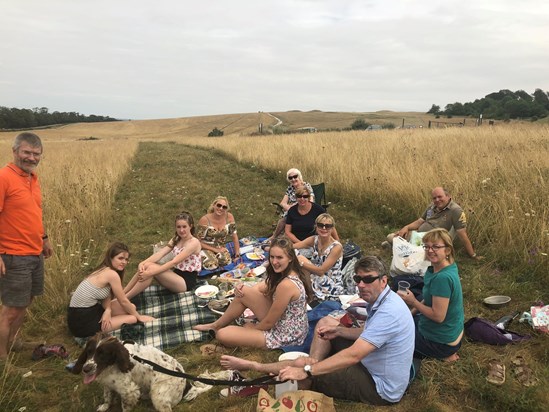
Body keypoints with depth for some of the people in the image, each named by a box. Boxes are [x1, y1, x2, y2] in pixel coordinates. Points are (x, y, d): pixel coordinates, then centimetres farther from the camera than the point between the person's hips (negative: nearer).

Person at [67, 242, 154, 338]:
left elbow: (106, 297, 6)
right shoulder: (112, 274, -20)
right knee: (132, 319, -6)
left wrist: (108, 310, -16)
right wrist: (139, 317, 2)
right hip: (82, 322, -9)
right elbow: (123, 301, -12)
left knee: (131, 307, 9)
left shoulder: (104, 270, 8)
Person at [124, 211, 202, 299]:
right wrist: (143, 263, -24)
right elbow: (160, 253, -6)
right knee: (147, 265, -16)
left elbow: (174, 262, -24)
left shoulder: (194, 243, -15)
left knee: (151, 268, -26)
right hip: (176, 274, 7)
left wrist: (150, 273, -30)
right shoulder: (176, 239, 9)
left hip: (186, 281, -7)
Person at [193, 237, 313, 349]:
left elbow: (269, 322, -21)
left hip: (285, 336, -9)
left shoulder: (286, 285, -31)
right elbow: (262, 288, 13)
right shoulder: (288, 273, -1)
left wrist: (252, 328, -1)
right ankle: (216, 325, 24)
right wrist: (241, 288, -7)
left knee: (222, 335, -11)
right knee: (243, 292, 4)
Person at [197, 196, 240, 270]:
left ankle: (216, 257, 7)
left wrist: (237, 254, -5)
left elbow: (234, 236, -4)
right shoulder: (205, 220, -20)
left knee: (226, 261, -26)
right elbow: (199, 242, -14)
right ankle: (203, 259, 7)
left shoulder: (229, 217, -12)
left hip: (221, 247, 3)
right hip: (206, 248, -3)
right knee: (212, 265, -27)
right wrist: (215, 250, -16)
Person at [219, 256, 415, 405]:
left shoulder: (388, 312, -31)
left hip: (380, 387, -9)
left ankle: (252, 367, 7)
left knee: (302, 366, -15)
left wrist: (306, 371, -34)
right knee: (326, 322, 7)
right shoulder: (380, 300, 1)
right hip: (370, 364, 10)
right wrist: (338, 330, -1)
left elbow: (353, 356, -36)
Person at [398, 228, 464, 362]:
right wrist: (411, 312, 7)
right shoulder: (449, 266, -3)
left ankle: (443, 355, 6)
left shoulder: (442, 278, -32)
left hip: (442, 342, -9)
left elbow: (438, 316, -30)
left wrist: (413, 302, -18)